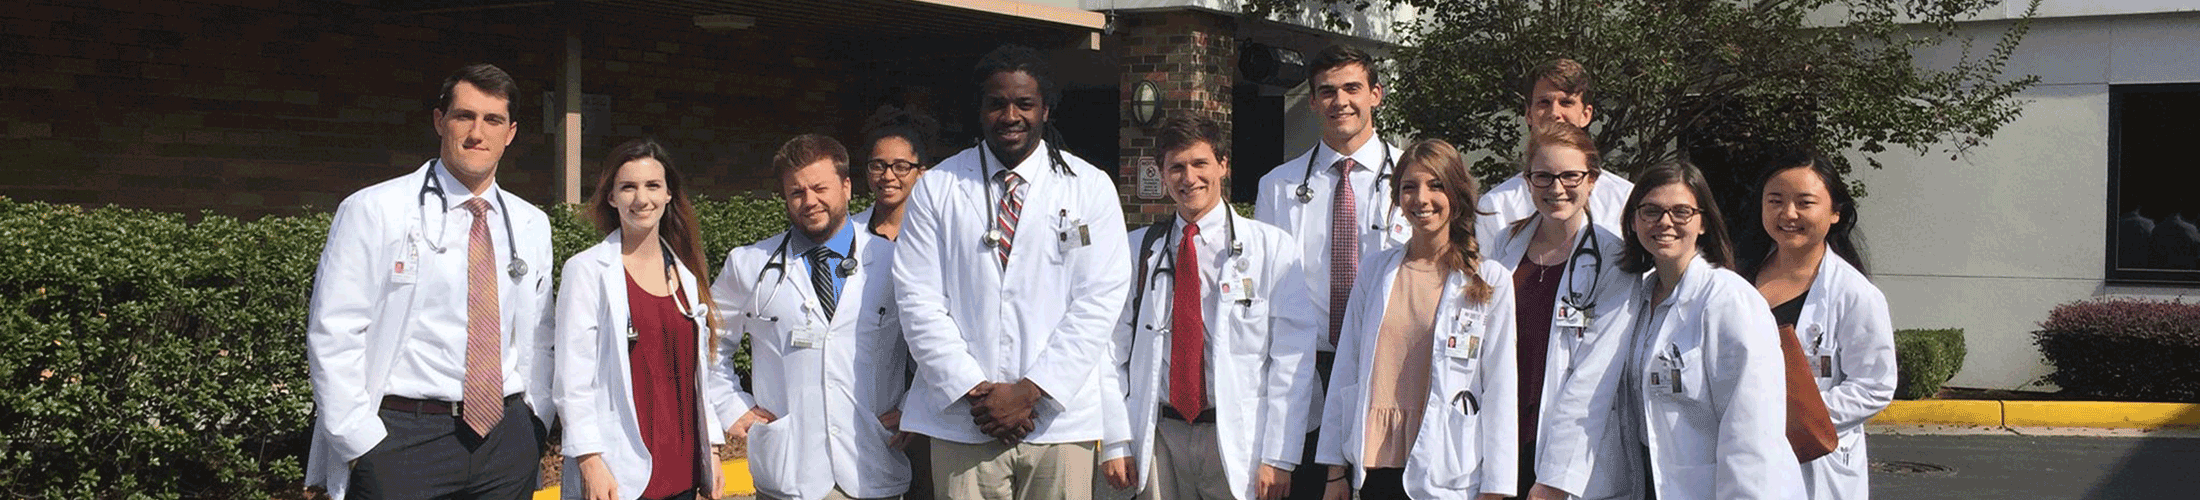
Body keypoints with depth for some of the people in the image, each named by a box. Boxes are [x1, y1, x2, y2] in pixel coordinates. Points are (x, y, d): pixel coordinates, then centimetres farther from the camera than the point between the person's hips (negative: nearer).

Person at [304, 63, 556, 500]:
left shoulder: (531, 225, 12)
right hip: (402, 439, -4)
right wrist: (362, 444, -11)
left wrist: (536, 421, 7)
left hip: (506, 441, 4)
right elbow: (333, 336, -6)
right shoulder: (374, 212, -3)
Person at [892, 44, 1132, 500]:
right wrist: (974, 391, -8)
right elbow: (917, 299, 1)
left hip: (1059, 421, 0)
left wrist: (1029, 391, -9)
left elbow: (1101, 300, -2)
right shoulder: (937, 188, 7)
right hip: (962, 424, 1)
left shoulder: (1091, 188, 5)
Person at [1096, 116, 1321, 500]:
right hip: (1159, 440, 2)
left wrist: (1279, 458, -10)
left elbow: (1293, 356, -3)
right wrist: (1116, 443, -2)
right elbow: (1114, 351, 8)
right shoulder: (1138, 250, 9)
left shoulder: (1272, 248, 1)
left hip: (1237, 440, -2)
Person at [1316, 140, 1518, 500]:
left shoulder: (1490, 281, 1)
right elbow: (1347, 371, 10)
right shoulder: (1375, 271, 9)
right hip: (1376, 462, 2)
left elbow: (1500, 389, -1)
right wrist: (1335, 469, 7)